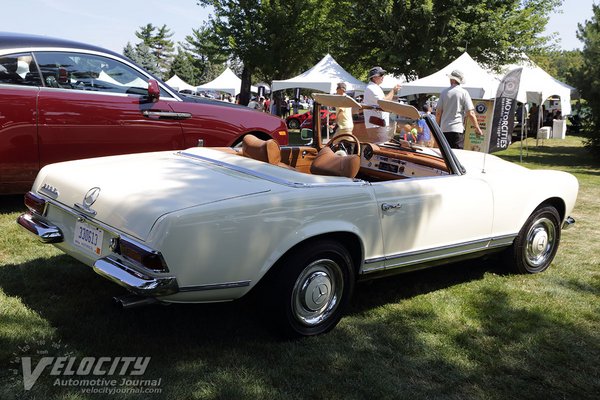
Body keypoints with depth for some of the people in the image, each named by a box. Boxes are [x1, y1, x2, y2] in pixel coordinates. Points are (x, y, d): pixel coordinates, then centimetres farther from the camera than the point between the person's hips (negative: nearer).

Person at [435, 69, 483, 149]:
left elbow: (438, 112, 5)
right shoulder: (464, 92, -3)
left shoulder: (444, 92, 4)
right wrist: (477, 128, 1)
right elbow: (470, 113, -7)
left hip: (444, 129, 3)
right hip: (458, 129, -3)